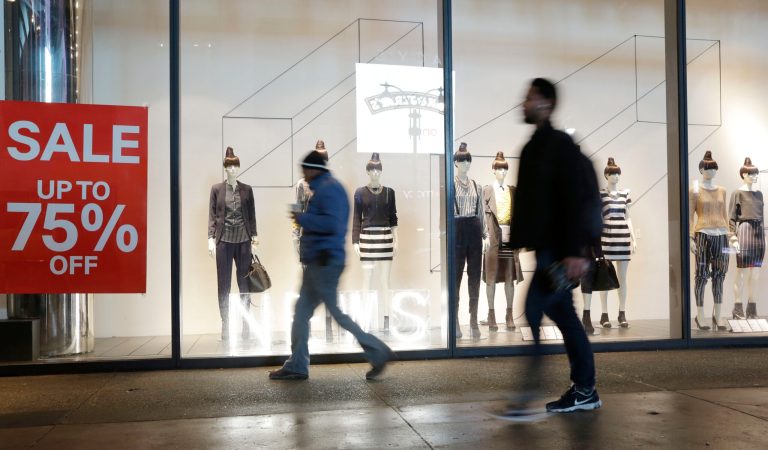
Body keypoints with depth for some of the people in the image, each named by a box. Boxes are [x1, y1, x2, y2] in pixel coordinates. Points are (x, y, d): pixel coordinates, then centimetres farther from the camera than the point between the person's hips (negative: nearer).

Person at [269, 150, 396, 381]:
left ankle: (378, 352, 3)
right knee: (301, 313, 11)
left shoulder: (329, 188, -13)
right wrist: (304, 218, 12)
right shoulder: (324, 188, 19)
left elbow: (331, 223, -25)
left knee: (337, 312, -6)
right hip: (317, 261, 11)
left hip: (325, 261, -11)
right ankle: (297, 366, 17)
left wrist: (302, 218, -16)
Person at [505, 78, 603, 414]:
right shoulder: (534, 147, 17)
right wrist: (517, 245, 15)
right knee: (564, 317, 12)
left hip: (558, 251, -9)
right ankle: (584, 390, 22)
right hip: (544, 249, 9)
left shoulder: (561, 145, -10)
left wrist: (576, 251, -24)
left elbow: (577, 200, -18)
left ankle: (528, 393, -3)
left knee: (532, 314, -10)